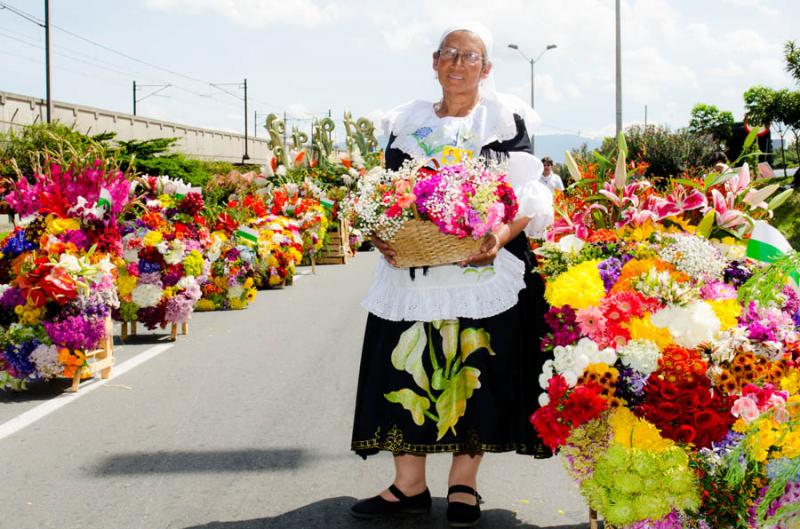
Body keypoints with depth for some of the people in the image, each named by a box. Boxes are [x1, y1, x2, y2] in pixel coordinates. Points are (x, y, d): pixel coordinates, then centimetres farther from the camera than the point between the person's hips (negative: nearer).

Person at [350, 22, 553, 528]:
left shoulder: (506, 119, 4)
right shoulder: (408, 122, 12)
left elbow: (529, 198, -2)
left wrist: (502, 234, -21)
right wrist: (382, 235, -7)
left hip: (484, 270, -2)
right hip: (412, 270, 3)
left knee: (475, 371, -2)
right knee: (408, 367, 0)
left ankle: (464, 484, 11)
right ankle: (410, 484, 9)